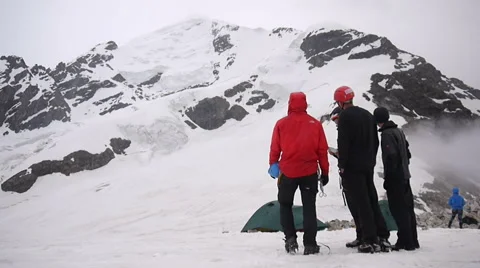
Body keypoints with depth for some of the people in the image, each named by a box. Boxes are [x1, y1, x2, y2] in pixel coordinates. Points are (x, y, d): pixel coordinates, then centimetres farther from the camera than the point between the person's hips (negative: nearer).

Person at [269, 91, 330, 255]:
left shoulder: (281, 124, -4)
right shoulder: (315, 124, 0)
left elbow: (274, 148, 2)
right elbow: (322, 150, 2)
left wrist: (273, 165, 19)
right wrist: (325, 172, 10)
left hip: (287, 172, -1)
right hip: (310, 172, 1)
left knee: (285, 205, 17)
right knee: (309, 208, 9)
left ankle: (290, 238, 7)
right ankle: (310, 244, 7)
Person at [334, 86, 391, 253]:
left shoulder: (345, 116, -11)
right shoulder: (367, 114, 14)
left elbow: (343, 143, -17)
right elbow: (375, 141, 17)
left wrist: (342, 165, -11)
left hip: (352, 166, -7)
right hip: (368, 165, 8)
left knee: (362, 203, -5)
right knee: (373, 201, 12)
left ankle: (370, 240, -3)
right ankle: (383, 238, 13)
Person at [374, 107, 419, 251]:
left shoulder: (387, 134, -14)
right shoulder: (398, 131, 13)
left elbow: (391, 156, -21)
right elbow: (407, 153, 19)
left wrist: (387, 178, -17)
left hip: (395, 178, -9)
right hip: (404, 176, 9)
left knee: (398, 210, -5)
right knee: (407, 209, 12)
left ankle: (405, 242, -3)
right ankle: (412, 240, 19)